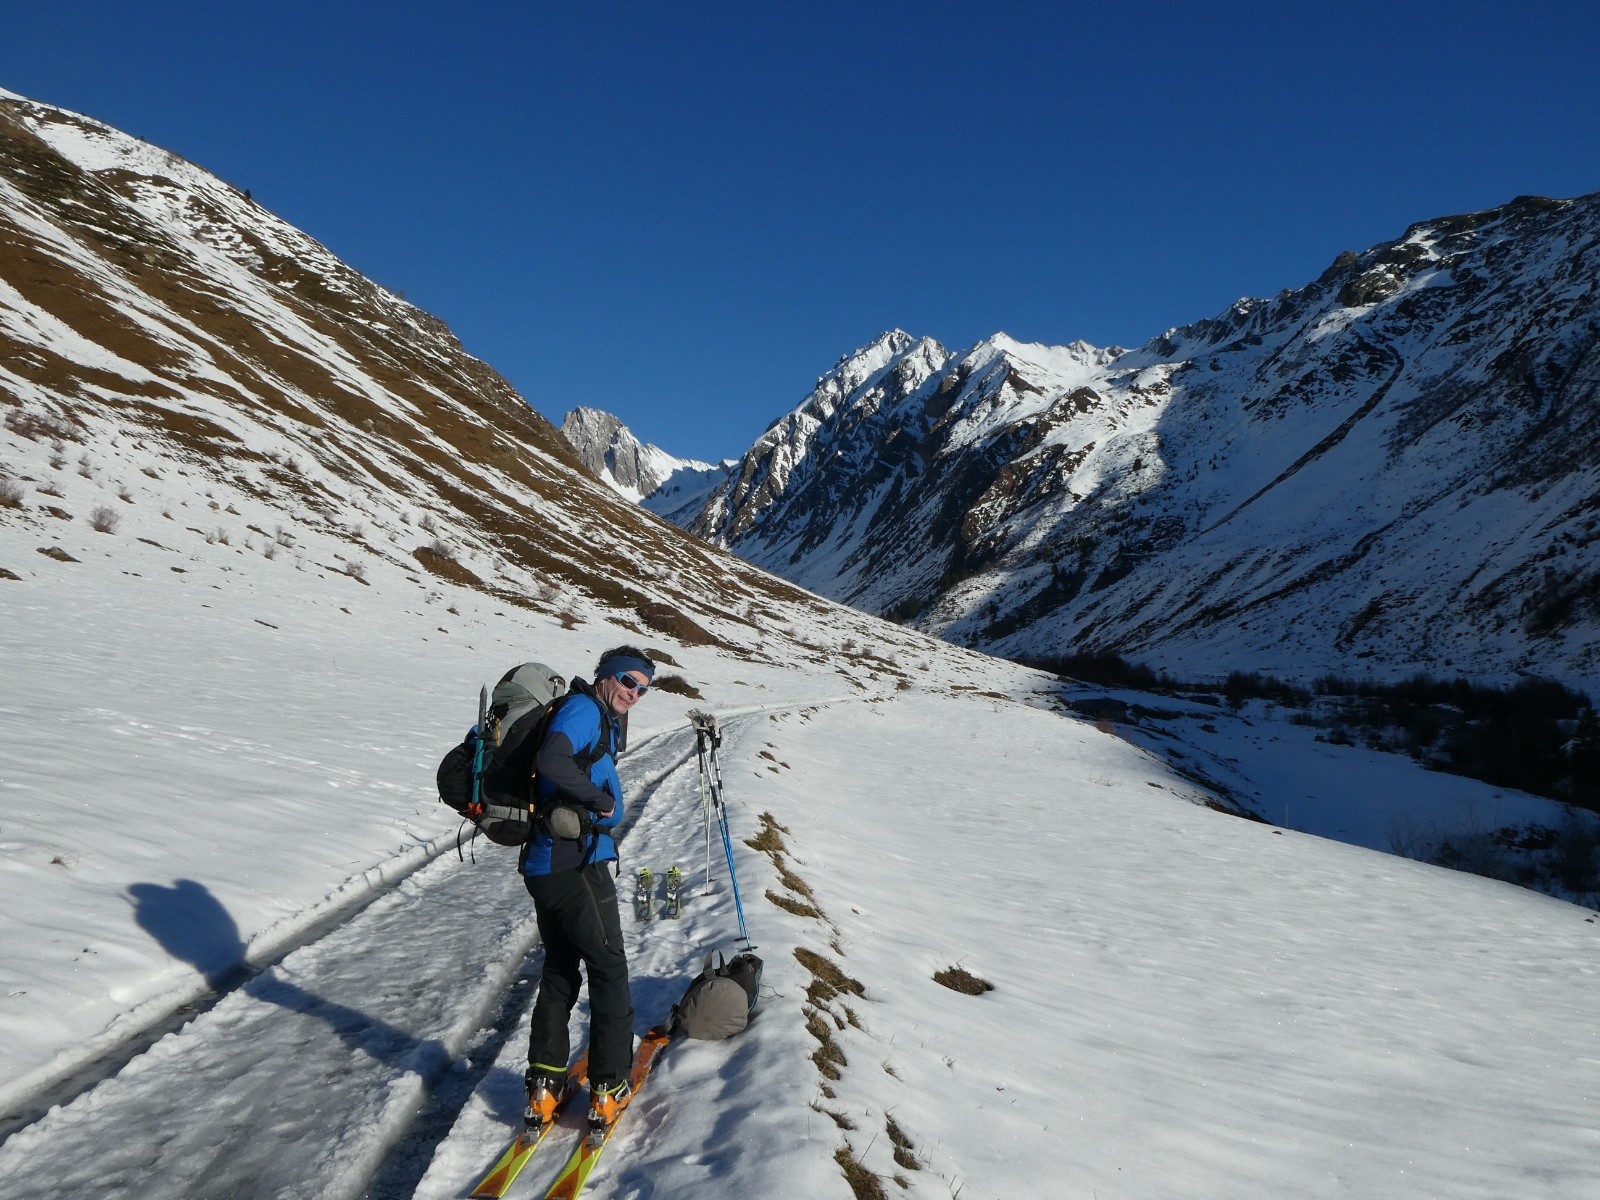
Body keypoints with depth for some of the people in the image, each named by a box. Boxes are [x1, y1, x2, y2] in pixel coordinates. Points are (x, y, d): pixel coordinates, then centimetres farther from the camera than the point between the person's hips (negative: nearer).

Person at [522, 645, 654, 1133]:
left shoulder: (606, 723, 19)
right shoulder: (583, 708, -11)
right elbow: (552, 761, -27)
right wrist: (601, 800, -17)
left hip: (545, 865, 10)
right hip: (576, 866, -10)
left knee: (560, 969, 17)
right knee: (609, 971, 2)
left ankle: (545, 1084, 21)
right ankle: (608, 1088, 10)